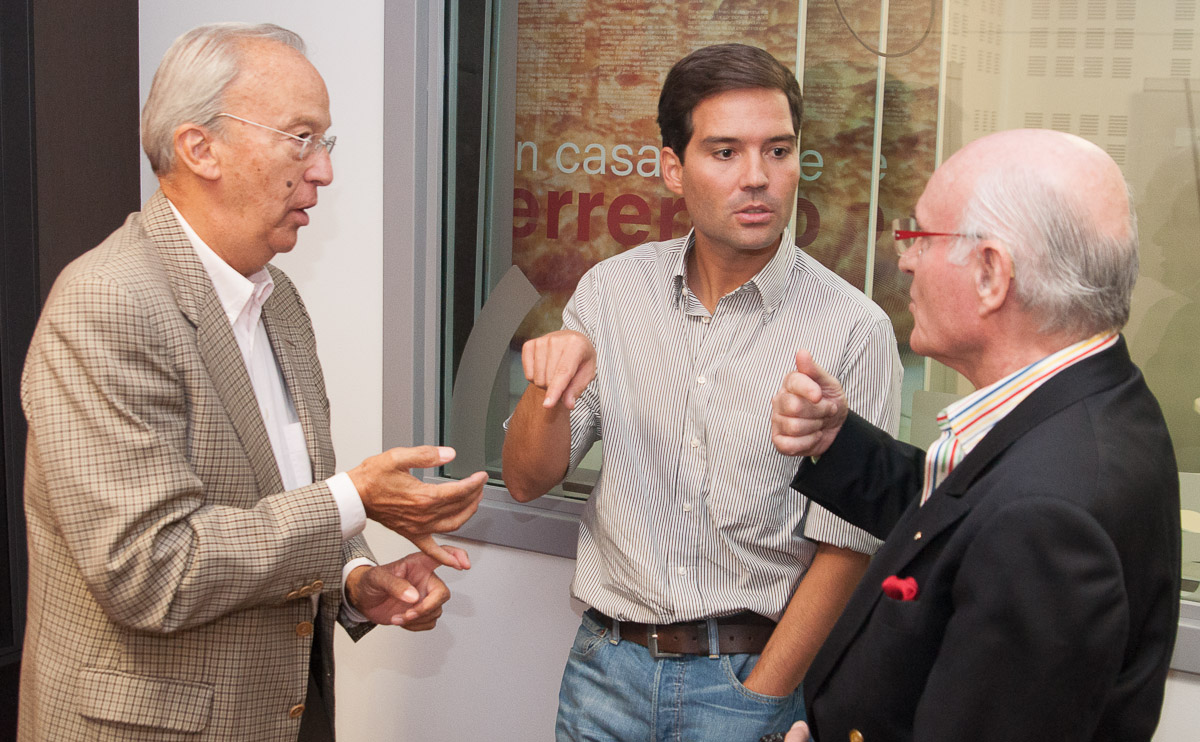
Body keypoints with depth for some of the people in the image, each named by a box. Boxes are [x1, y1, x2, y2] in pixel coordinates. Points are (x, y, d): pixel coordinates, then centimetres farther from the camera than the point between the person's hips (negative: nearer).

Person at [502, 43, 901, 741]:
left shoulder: (852, 331, -13)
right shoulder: (612, 290, -2)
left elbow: (845, 544, -10)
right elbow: (528, 479, -1)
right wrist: (547, 388, -20)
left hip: (751, 673, -3)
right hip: (608, 660, 3)